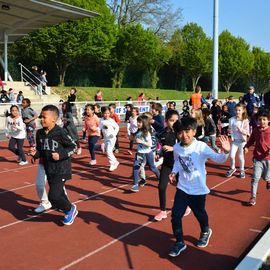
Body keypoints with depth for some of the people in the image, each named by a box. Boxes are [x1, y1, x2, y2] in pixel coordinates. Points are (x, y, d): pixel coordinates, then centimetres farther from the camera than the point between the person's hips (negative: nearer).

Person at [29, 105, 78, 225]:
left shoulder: (60, 132, -17)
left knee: (53, 196, -12)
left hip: (61, 170, -7)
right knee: (59, 194, 17)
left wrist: (61, 155, -19)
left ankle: (70, 209, 15)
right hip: (49, 170, 7)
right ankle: (69, 210, 41)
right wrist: (35, 153, -9)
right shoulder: (40, 133, 2)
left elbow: (73, 146, -8)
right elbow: (40, 151, 13)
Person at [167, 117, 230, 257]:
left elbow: (218, 159, -27)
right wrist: (173, 172, -4)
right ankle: (179, 242, 18)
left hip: (198, 189, -3)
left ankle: (205, 232, 52)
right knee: (175, 215, -2)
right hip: (182, 188, 3)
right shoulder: (176, 148, -8)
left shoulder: (201, 147, -21)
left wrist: (225, 152, -46)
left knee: (200, 213, 18)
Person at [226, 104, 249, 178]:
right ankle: (232, 168, 19)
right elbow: (230, 129, 7)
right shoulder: (232, 119, -3)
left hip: (242, 140, -1)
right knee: (231, 155, -8)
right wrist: (230, 130, -15)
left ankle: (242, 171, 28)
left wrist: (239, 128, -22)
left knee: (241, 156, 8)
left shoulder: (245, 120, -8)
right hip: (234, 140, 1)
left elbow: (247, 132, -10)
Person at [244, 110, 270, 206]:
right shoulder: (255, 130, 0)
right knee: (255, 178, -3)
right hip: (257, 158, 2)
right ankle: (253, 197, 6)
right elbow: (251, 141, 12)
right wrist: (246, 147, -6)